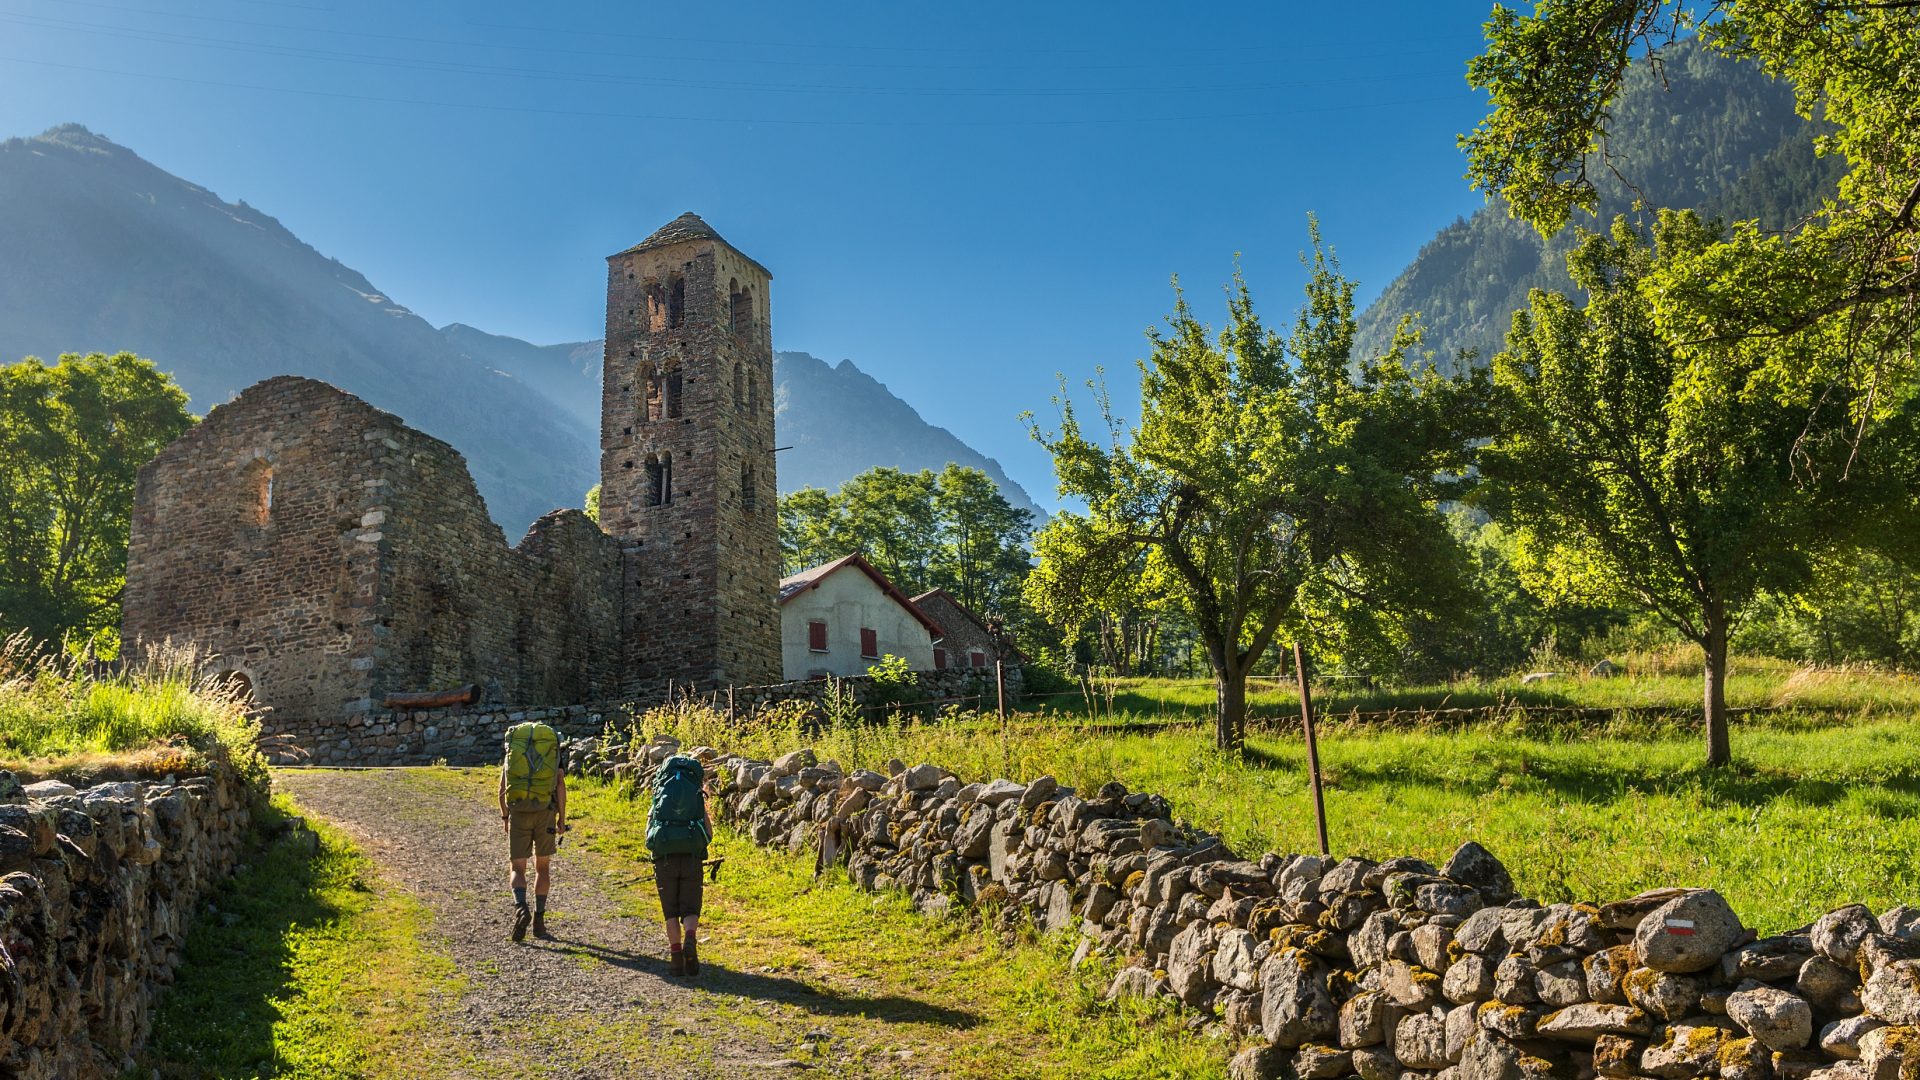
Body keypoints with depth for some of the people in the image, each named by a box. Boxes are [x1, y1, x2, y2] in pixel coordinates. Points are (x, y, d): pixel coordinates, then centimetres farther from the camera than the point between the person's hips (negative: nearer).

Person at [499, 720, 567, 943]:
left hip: (518, 812, 0)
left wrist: (504, 816, 17)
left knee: (518, 869, 6)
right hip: (546, 812, 0)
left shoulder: (513, 743, 15)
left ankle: (520, 908, -21)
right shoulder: (555, 746, 12)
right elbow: (560, 784, -2)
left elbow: (503, 786, 7)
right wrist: (562, 818, 1)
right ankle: (539, 922, 12)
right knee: (543, 867, 15)